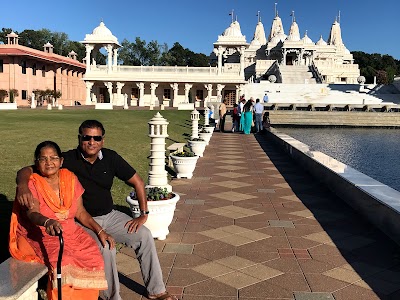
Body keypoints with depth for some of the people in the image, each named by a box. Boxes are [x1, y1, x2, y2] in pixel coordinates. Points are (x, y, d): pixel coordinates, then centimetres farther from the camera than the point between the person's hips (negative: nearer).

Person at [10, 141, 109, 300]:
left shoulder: (70, 178, 5)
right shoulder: (31, 184, -8)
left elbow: (81, 212, 9)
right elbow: (32, 213, -26)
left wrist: (100, 231, -3)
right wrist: (47, 222, -48)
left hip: (69, 232, 4)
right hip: (39, 235, -4)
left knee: (93, 254, -21)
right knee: (62, 261, -32)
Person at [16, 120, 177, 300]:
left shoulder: (110, 157, -4)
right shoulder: (68, 160, -14)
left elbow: (137, 182, 2)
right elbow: (26, 171, -19)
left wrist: (144, 214, -3)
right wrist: (22, 186, -43)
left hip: (109, 215, 4)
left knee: (144, 235, -12)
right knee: (106, 248, -30)